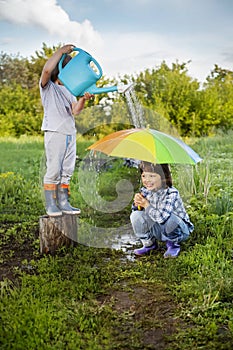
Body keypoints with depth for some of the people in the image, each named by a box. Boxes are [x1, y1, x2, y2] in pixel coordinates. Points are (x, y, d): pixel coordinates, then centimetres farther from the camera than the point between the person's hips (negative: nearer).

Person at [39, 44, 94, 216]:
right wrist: (61, 51, -13)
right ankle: (51, 205, -2)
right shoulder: (48, 86, 4)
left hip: (70, 133, 7)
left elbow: (75, 111, 8)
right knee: (54, 169, -9)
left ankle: (63, 203, 14)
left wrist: (83, 99, -11)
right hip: (54, 132, -7)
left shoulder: (68, 90, 22)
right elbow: (47, 69, -20)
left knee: (67, 170, 7)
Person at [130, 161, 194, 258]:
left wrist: (146, 205, -28)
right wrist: (137, 203, -22)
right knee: (136, 216, -15)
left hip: (180, 230, -5)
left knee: (169, 218, -38)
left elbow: (162, 217, -41)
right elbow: (134, 210, 1)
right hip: (159, 231, 5)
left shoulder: (171, 193, -29)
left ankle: (173, 244, -5)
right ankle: (149, 244, 8)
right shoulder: (145, 191, -9)